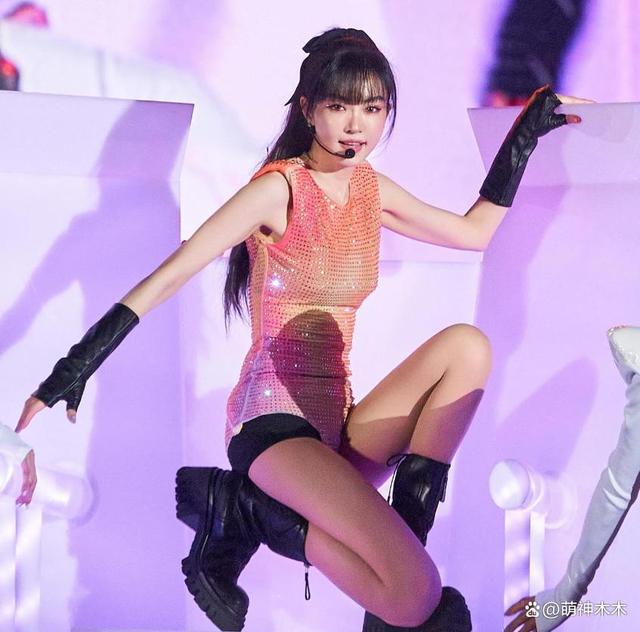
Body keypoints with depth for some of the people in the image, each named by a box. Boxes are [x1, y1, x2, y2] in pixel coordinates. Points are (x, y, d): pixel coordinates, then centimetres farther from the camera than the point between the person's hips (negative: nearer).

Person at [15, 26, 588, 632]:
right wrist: (70, 372, -20)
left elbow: (475, 231, 25)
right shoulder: (280, 189, -8)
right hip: (272, 414, -7)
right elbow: (169, 276, -14)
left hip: (337, 423, 7)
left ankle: (404, 522, -15)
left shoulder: (371, 190, 13)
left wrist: (526, 133, 21)